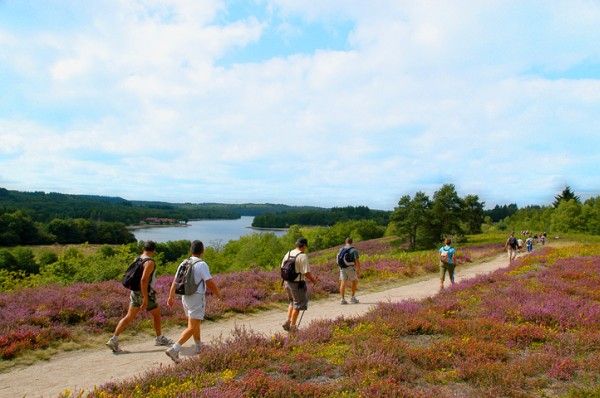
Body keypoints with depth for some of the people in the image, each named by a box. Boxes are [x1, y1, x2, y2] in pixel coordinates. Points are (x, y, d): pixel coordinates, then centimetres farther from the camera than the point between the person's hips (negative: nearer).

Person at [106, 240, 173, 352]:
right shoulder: (150, 262, -19)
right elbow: (144, 280, -27)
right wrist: (145, 299, -26)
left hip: (135, 292, 7)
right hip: (145, 294, -7)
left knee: (129, 317, 8)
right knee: (156, 314, 12)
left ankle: (114, 339, 0)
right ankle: (159, 339, 24)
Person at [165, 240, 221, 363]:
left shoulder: (183, 263, 4)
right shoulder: (202, 264, -17)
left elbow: (175, 281, 7)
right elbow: (210, 283, -18)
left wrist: (171, 297, 15)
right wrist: (218, 294, -1)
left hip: (185, 298, 8)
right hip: (197, 299, -8)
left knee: (195, 323, 22)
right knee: (192, 328, -5)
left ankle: (199, 347, 35)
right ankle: (174, 350, -16)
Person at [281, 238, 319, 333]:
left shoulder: (288, 254, 5)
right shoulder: (303, 256, -18)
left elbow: (282, 268, 10)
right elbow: (307, 272, -19)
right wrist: (314, 280, -3)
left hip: (287, 282, 7)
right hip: (298, 284, -7)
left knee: (292, 302, 25)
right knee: (298, 305, 9)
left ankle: (288, 321, 19)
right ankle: (292, 326, 15)